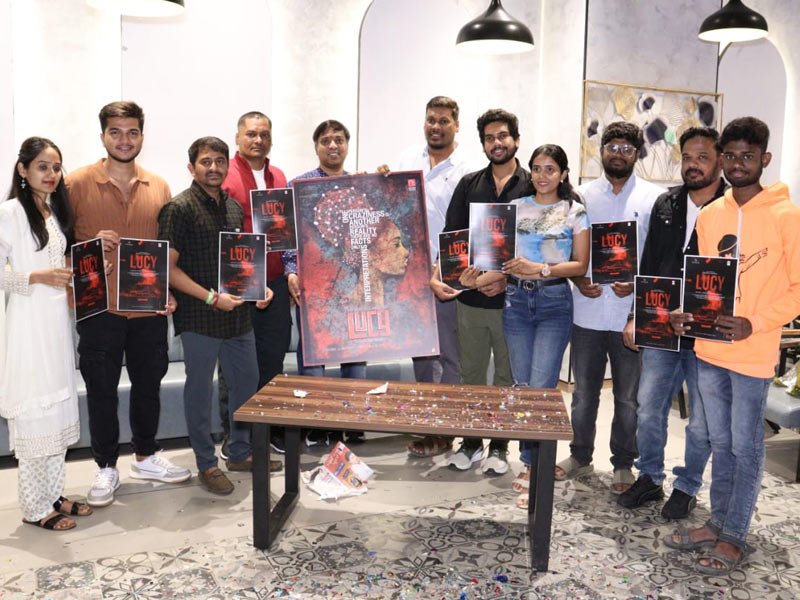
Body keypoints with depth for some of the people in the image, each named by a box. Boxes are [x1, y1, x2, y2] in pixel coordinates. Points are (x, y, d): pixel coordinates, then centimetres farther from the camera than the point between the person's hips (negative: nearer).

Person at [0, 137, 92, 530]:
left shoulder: (57, 211, 13)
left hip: (58, 320, 7)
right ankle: (35, 507, 9)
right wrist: (36, 278, -23)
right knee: (33, 412, -2)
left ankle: (54, 495, 22)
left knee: (58, 410, 11)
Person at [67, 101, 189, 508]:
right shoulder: (77, 184, -5)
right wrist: (92, 245, -21)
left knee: (149, 383, 15)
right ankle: (106, 468, 26)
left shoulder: (158, 187, 6)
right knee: (101, 391, 8)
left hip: (149, 307, 3)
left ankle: (146, 457, 35)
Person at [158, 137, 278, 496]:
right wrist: (212, 297, -19)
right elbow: (169, 267, -13)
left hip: (238, 315, 7)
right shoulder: (179, 209, -9)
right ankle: (206, 464, 20)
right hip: (199, 317, -7)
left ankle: (240, 453, 33)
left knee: (248, 383, 15)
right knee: (200, 390, 6)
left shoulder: (234, 207, 12)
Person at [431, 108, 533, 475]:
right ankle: (471, 442, 25)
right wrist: (437, 276, -10)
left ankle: (499, 446, 24)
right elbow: (451, 236, 4)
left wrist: (508, 279, -16)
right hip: (470, 297, 2)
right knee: (471, 374, 11)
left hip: (511, 298, -2)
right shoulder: (469, 184, 8)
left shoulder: (533, 186, 0)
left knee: (507, 376, 10)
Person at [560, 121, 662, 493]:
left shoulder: (654, 198, 1)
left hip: (631, 313, -2)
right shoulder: (582, 196, 7)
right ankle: (580, 456, 30)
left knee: (628, 397, 10)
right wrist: (577, 279, -10)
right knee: (584, 391, 14)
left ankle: (623, 464, 27)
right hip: (587, 311, 2)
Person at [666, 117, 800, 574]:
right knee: (721, 443, 17)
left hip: (754, 353, -5)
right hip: (709, 349, 5)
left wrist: (753, 324, -20)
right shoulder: (709, 216, 7)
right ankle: (718, 522, 31)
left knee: (746, 447, 7)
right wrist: (686, 313, -3)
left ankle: (735, 537, 21)